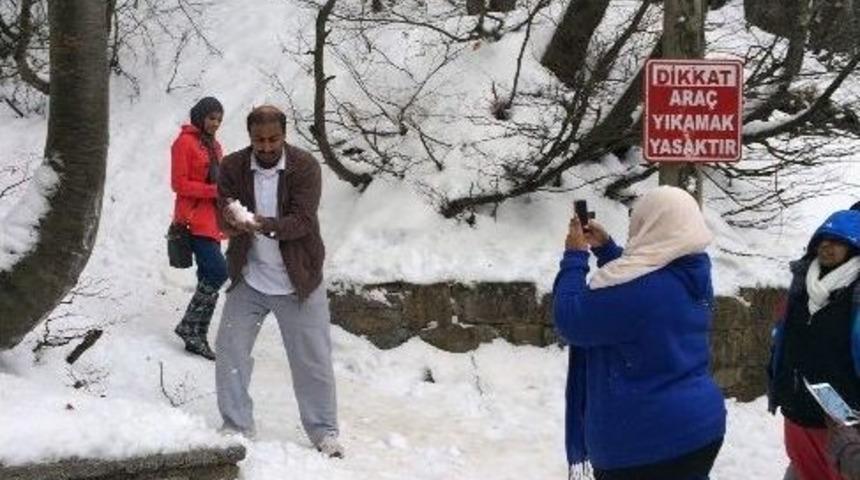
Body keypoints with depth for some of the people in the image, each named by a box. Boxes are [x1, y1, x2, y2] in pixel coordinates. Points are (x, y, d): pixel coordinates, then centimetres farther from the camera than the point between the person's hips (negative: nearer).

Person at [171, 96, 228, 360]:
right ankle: (189, 326, -9)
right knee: (218, 270, -18)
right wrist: (213, 190, -19)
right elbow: (179, 183, -12)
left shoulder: (213, 145, 17)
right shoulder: (185, 142, -7)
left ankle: (197, 337, 13)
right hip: (194, 220, -9)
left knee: (209, 278, 7)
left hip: (211, 220, 9)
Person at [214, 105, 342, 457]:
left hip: (298, 281, -2)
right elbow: (223, 219, -13)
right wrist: (232, 222, -37)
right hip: (248, 279, 2)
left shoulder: (305, 167, -14)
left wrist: (265, 225, -43)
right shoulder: (233, 167, -7)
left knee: (313, 359, 5)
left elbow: (302, 220, -24)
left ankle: (323, 432, 20)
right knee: (230, 352, 1)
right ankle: (237, 427, 17)